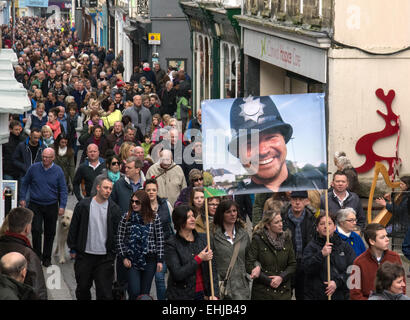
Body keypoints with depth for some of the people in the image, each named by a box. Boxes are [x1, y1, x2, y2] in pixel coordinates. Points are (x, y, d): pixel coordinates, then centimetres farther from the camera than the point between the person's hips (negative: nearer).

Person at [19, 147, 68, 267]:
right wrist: (22, 198, 2)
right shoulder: (34, 168, -3)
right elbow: (25, 184, 10)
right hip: (35, 205, -1)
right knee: (36, 230, -12)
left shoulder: (58, 171, -3)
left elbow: (63, 190, 1)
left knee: (50, 233, 7)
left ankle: (47, 259, 19)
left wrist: (62, 206, -8)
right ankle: (37, 256, -4)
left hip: (51, 206, 1)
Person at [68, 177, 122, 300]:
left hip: (105, 257, 0)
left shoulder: (114, 209, 1)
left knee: (104, 290, -1)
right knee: (83, 287, 12)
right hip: (85, 254, 0)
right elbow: (73, 228, 4)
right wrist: (72, 249, 3)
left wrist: (114, 252, 0)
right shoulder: (83, 205, -1)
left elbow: (117, 233, 5)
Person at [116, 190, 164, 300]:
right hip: (132, 260, 0)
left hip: (149, 261, 0)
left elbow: (160, 240, 2)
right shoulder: (126, 217, 1)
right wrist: (123, 257, -3)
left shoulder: (154, 217, 0)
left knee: (145, 293, 4)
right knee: (134, 292, -10)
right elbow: (120, 239, 4)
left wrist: (159, 260, -1)